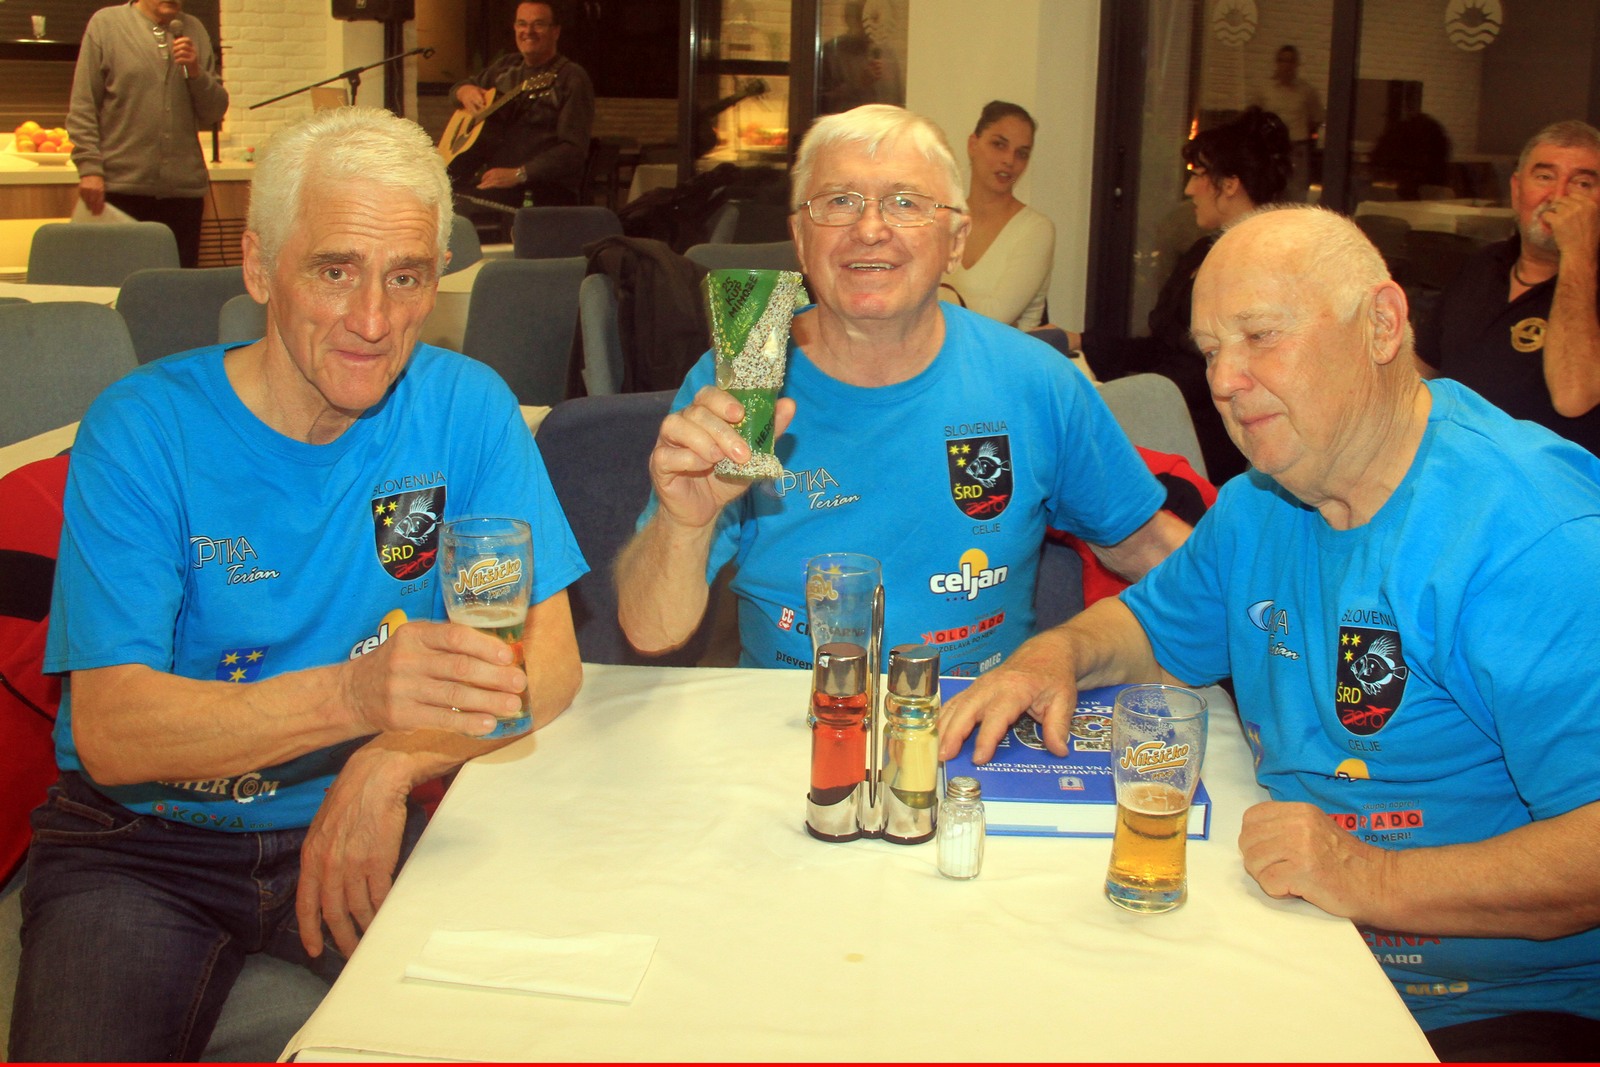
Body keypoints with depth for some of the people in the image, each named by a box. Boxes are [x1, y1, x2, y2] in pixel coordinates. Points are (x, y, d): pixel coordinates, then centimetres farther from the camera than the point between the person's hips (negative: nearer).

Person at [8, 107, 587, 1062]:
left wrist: (391, 765, -26)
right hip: (146, 847, -1)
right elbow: (109, 730, -21)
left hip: (365, 825, 2)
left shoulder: (465, 407, -4)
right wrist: (349, 693, -38)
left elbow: (550, 663, -7)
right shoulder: (143, 428, -11)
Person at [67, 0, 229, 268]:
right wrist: (89, 168, -10)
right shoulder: (106, 23, 3)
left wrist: (196, 73, -5)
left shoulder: (195, 31, 13)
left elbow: (214, 113, 12)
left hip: (184, 189, 3)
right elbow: (82, 108, -1)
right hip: (120, 187, -3)